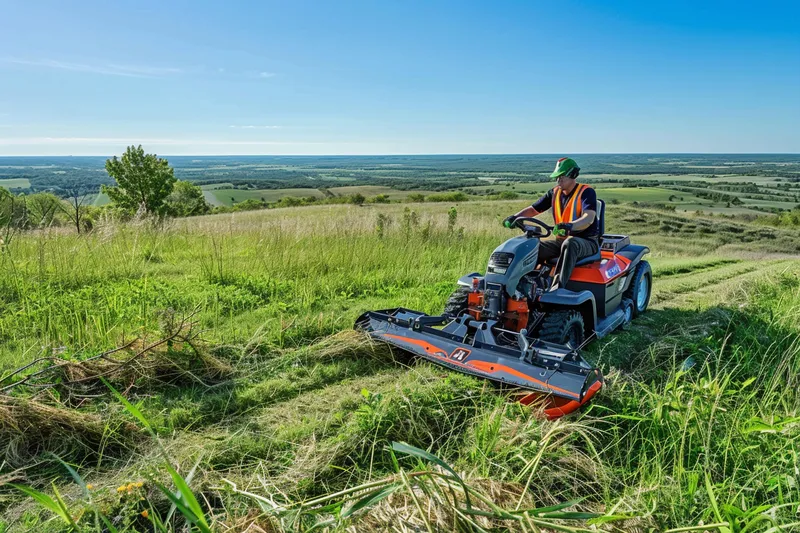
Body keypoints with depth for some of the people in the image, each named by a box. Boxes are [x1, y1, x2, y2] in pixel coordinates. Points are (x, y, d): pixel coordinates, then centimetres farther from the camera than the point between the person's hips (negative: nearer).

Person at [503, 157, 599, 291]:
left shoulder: (587, 192, -10)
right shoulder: (555, 193, 9)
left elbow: (589, 218, -27)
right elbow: (533, 209, 11)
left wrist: (570, 226, -48)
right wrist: (515, 217, -9)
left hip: (587, 241, -6)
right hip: (562, 240, 6)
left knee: (570, 244, -41)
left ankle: (557, 287, -51)